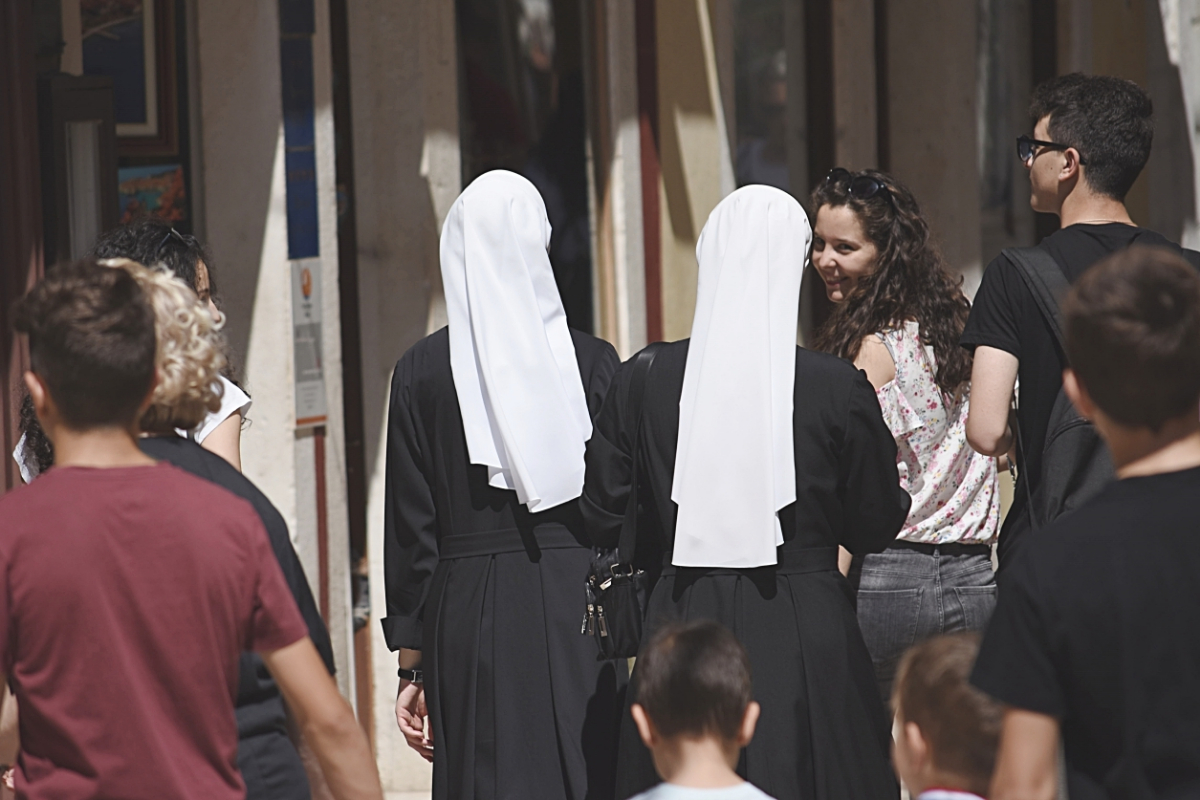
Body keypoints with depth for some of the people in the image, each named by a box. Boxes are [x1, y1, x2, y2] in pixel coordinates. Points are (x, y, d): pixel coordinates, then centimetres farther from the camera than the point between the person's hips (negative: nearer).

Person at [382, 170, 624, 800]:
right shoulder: (593, 360, 0)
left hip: (470, 612, 0)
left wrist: (411, 663, 6)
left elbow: (410, 527, 1)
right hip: (577, 605, 0)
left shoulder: (422, 370, -1)